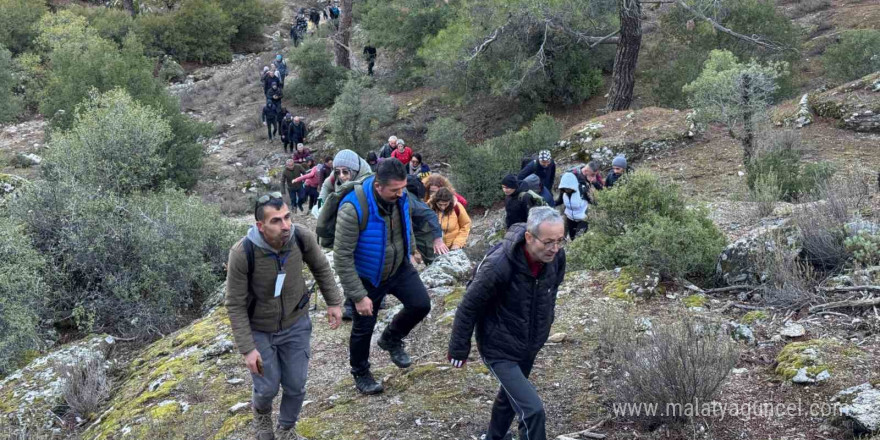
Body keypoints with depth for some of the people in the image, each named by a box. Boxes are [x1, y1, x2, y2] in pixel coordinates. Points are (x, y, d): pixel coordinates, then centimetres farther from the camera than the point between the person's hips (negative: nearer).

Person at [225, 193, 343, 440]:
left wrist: (333, 302, 4)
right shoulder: (242, 253, -31)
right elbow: (235, 305, -20)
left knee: (296, 386, 10)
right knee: (267, 387, 8)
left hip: (296, 324, 3)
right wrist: (247, 349, -19)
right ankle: (261, 414, 45)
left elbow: (321, 268, 0)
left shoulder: (302, 237, -23)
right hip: (259, 329, -2)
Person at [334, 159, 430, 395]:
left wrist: (411, 250, 23)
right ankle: (361, 374, 36)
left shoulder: (400, 196, -15)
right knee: (364, 327, 9)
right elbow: (342, 257, -28)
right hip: (368, 276, -5)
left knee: (421, 305, -8)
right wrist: (359, 296, -25)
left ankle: (391, 339, 22)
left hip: (400, 267, 5)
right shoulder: (353, 209, -35)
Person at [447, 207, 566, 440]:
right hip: (500, 349, -7)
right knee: (532, 410, -15)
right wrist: (459, 349, -10)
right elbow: (469, 307, -20)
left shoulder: (556, 257, -15)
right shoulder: (498, 265, -34)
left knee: (510, 396, 27)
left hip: (530, 346, 7)